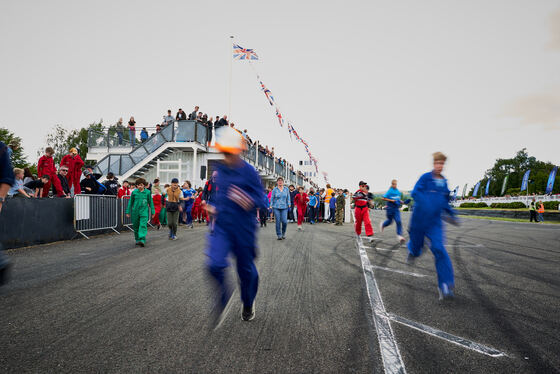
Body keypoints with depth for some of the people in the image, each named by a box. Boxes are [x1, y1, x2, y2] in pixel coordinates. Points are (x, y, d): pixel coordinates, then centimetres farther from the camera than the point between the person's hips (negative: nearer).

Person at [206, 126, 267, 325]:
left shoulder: (249, 172, -11)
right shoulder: (219, 170, 5)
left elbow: (262, 200, -10)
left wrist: (249, 201, -30)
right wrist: (215, 207, 8)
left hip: (243, 228, -3)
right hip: (222, 226, 3)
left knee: (246, 268, 11)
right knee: (214, 264, -17)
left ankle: (248, 304, 41)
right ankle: (224, 297, 14)